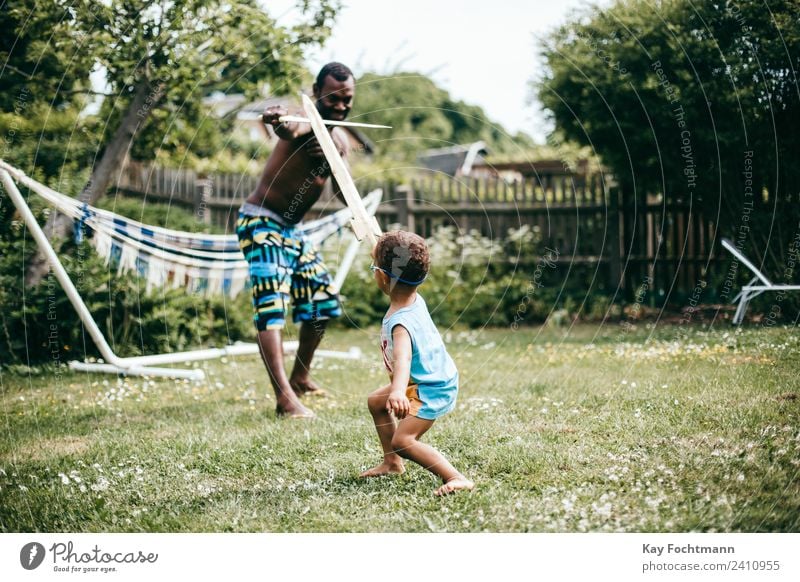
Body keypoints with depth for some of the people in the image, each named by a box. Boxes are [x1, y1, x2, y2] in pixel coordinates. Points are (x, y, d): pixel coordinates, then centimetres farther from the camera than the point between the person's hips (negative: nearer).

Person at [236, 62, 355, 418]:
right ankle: (285, 399, -28)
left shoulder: (340, 141, 8)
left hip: (293, 228, 9)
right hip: (261, 222, -9)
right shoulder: (308, 124, -19)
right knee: (272, 304, -20)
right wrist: (279, 121, -69)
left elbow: (345, 195, 4)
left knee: (323, 300, 15)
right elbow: (291, 131, -45)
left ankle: (300, 378, 33)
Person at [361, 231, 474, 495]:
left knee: (402, 440, -21)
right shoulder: (415, 300, -8)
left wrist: (398, 391, -71)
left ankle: (457, 478, -26)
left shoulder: (400, 322, -36)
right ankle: (392, 463, 33)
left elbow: (403, 358, -55)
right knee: (376, 402, 25)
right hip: (427, 380, 11)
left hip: (432, 391, -11)